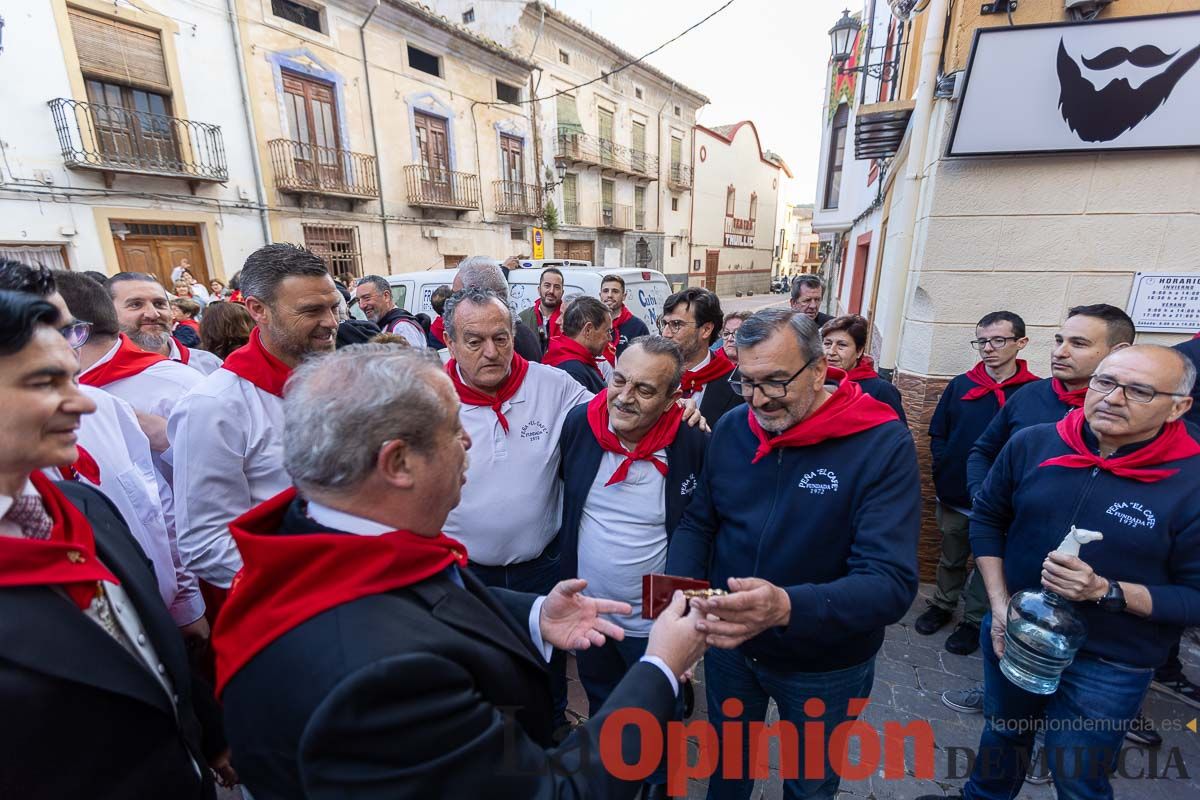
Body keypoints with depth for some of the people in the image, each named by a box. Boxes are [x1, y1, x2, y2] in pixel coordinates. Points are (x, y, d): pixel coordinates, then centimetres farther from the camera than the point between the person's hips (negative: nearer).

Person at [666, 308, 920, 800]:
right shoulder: (730, 430, -9)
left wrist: (787, 608, -46)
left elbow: (892, 583, -29)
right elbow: (697, 523, -1)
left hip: (825, 668, -2)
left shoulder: (883, 445, -23)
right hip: (730, 645, 3)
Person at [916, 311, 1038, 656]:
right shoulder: (960, 385, -1)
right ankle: (943, 604, 39)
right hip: (954, 496, 3)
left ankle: (974, 619, 33)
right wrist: (944, 470, -3)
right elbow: (937, 434, 5)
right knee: (950, 557, 20)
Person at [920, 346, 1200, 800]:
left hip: (1107, 667, -2)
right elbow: (987, 518, 0)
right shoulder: (1032, 444, -10)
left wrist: (1106, 591, -29)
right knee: (1001, 736, 28)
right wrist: (1000, 605, -8)